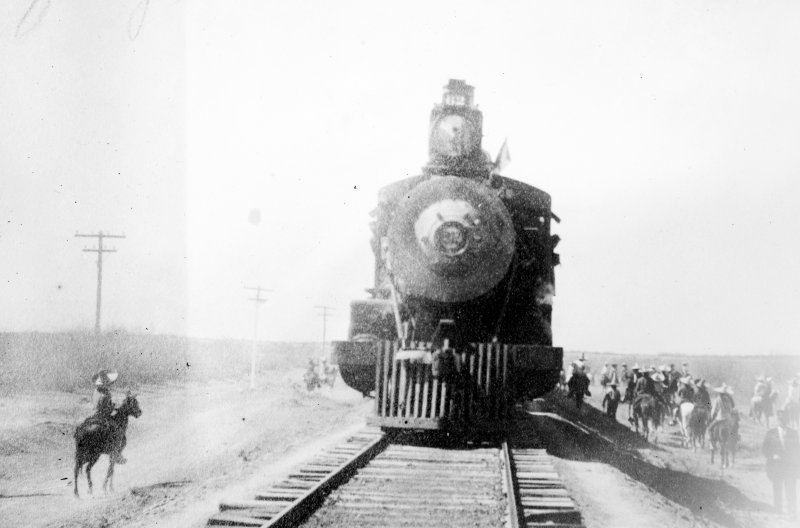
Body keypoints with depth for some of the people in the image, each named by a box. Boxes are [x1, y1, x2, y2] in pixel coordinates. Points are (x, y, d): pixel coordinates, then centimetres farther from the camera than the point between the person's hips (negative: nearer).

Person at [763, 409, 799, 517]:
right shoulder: (771, 433, 3)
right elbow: (765, 448, 2)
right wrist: (772, 456, -14)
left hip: (790, 464, 0)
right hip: (776, 463, 0)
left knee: (791, 489, -2)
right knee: (777, 488, 4)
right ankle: (778, 510, 12)